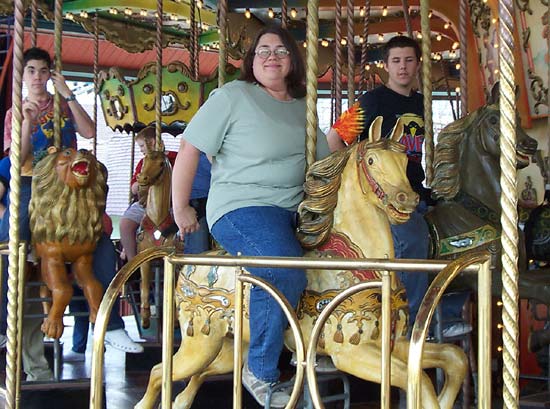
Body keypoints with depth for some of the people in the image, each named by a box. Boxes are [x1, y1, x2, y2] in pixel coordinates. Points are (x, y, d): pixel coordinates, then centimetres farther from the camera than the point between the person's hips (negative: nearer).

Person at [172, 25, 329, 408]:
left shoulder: (303, 107, 16)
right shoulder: (233, 96, -4)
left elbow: (327, 158, 24)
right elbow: (189, 148, -4)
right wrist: (181, 208, -2)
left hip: (293, 211, 8)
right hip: (241, 208, -8)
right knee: (287, 273, -32)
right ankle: (260, 372, -15)